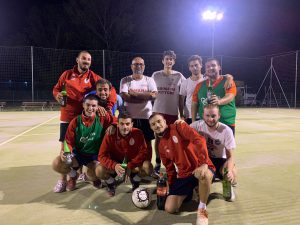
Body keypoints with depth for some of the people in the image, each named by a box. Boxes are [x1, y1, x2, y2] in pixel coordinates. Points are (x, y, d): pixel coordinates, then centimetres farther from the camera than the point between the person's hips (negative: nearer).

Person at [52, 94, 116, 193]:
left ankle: (94, 178, 14)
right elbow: (68, 141, -8)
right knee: (56, 164, -20)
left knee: (93, 175, -30)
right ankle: (73, 176, 16)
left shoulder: (102, 119, -12)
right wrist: (66, 152, -27)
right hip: (77, 154, 2)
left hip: (95, 155, -2)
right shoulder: (75, 121, -8)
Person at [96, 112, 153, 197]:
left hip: (133, 164, 0)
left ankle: (135, 180, 7)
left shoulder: (138, 133, -18)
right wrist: (114, 165, -35)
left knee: (148, 167, -28)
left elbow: (144, 152, -19)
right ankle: (111, 183, 10)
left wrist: (130, 165, -29)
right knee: (99, 170, -26)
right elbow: (102, 156, -18)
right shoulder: (110, 135, -18)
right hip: (116, 164, 0)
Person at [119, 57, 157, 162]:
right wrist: (145, 96, -14)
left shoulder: (149, 80, 5)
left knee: (147, 142, 9)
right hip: (130, 117, -1)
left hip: (146, 117, 1)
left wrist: (134, 93, -15)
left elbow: (153, 95, -12)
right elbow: (124, 97, -14)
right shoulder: (125, 80, 2)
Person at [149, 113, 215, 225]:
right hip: (183, 176, 6)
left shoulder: (179, 127, -9)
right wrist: (171, 185, 11)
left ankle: (202, 209, -15)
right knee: (170, 208, -4)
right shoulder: (161, 146, 10)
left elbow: (199, 140, -23)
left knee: (205, 175, -43)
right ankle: (188, 192, 25)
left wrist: (203, 163, -33)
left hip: (200, 167, -5)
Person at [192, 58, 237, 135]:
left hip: (226, 123, -2)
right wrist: (194, 122, 3)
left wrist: (219, 101, -38)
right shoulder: (200, 85, 9)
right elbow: (194, 104, 10)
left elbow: (230, 96, -17)